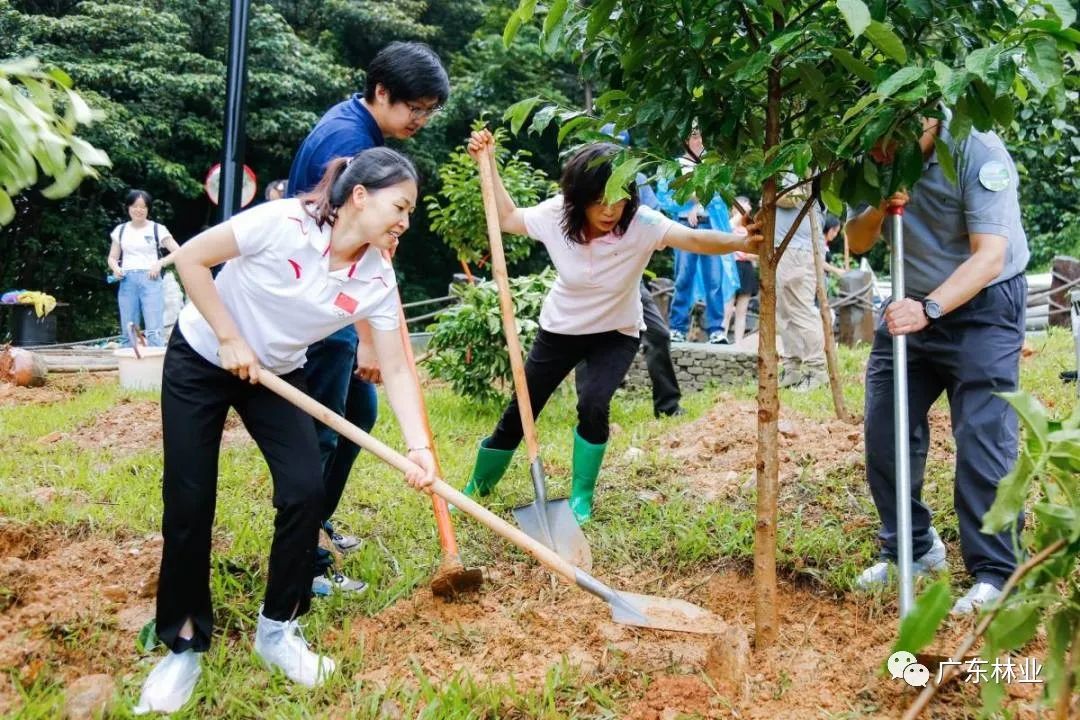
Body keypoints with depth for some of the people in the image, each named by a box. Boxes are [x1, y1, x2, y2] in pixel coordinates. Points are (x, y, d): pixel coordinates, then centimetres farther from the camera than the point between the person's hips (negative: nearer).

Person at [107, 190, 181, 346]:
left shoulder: (157, 229, 4)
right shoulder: (120, 230, 13)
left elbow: (178, 252, 2)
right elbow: (112, 257, 18)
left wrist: (160, 263, -12)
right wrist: (115, 268, -4)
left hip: (150, 280, -3)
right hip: (127, 281, 3)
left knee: (154, 331, -13)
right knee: (127, 332, 4)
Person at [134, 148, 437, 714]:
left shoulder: (377, 279, -14)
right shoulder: (284, 222, -28)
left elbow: (396, 370, -13)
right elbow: (190, 258, -20)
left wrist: (418, 446, -24)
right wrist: (230, 338, -19)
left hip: (276, 374, 4)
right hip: (200, 360, -4)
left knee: (305, 492, -10)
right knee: (188, 503, -5)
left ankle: (277, 629, 10)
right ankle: (183, 644, 14)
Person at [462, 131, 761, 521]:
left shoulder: (641, 224, -28)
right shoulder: (555, 214, -21)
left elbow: (694, 238, -45)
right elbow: (508, 217, -2)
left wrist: (741, 242, -63)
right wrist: (488, 164, -10)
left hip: (616, 333, -2)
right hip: (561, 329, 2)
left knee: (593, 405, -26)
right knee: (519, 413, 6)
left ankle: (581, 498, 0)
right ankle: (476, 488, 33)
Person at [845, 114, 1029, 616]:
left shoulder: (978, 154, -22)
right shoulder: (878, 162, -4)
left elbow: (988, 256, -29)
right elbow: (857, 243, 1)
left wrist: (929, 309, -42)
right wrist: (877, 210, -21)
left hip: (984, 307, -6)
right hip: (914, 304, 6)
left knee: (982, 438, -11)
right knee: (884, 431, 5)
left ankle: (995, 574, -1)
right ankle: (912, 548, 21)